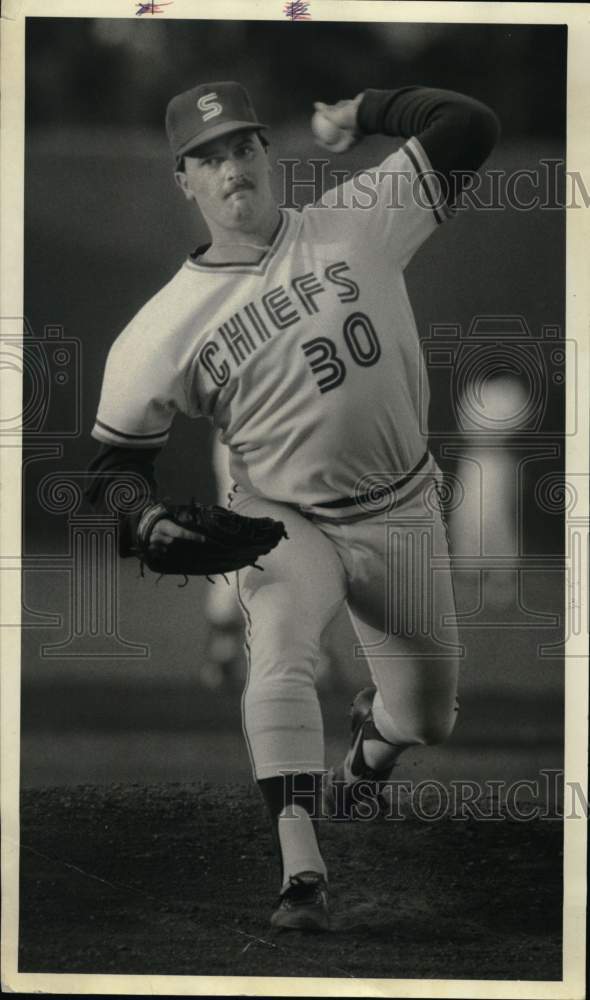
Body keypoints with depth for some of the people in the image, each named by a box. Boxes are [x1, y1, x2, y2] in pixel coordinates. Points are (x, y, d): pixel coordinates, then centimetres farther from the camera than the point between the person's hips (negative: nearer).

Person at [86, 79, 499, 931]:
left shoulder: (358, 223, -8)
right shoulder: (164, 327, -10)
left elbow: (469, 128, -9)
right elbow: (119, 457, -3)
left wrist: (364, 111, -6)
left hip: (403, 517, 2)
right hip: (282, 523, -2)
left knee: (427, 716, 13)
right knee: (280, 657, -32)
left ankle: (365, 758, 49)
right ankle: (301, 870, -33)